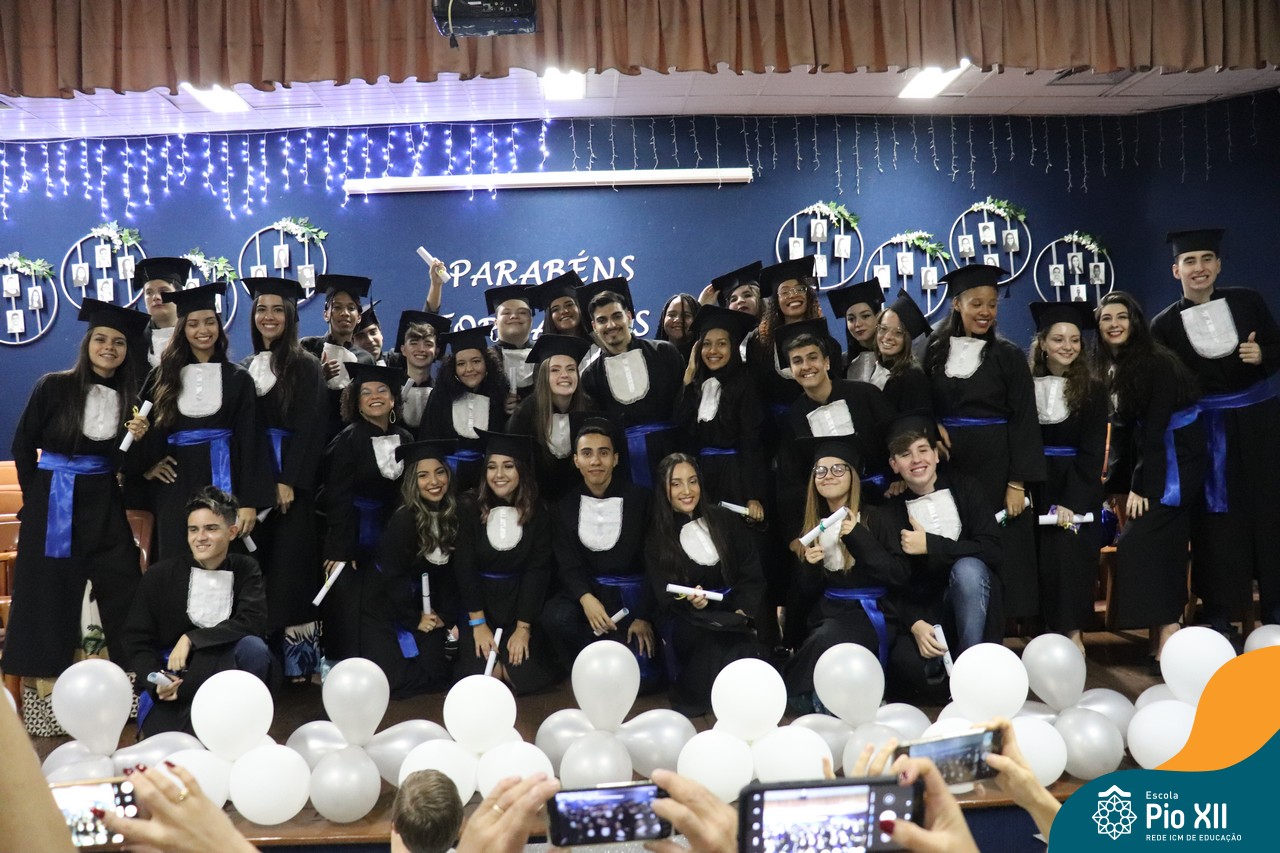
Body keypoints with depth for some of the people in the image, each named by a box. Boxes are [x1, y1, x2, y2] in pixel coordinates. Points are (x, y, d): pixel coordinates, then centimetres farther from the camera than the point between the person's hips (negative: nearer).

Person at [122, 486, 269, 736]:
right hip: (173, 681, 0)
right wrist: (156, 682, -20)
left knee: (253, 647, -30)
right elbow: (136, 640, -2)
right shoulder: (159, 575, -3)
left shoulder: (245, 569, -1)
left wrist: (192, 638, -22)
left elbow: (253, 622, -16)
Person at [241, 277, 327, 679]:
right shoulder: (244, 368, 15)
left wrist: (289, 481, -17)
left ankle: (297, 652, -2)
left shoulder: (306, 366, -1)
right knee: (257, 563, 3)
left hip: (292, 479, -5)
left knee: (290, 564, -6)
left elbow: (308, 428, -9)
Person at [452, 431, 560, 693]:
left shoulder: (538, 514, -6)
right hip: (479, 603, 0)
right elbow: (464, 568, -8)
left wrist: (523, 628, -15)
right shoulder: (470, 511, -6)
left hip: (520, 603, 0)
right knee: (477, 676, -16)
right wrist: (478, 624, -14)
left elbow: (537, 571, -8)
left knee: (526, 675, -15)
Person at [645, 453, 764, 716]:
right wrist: (690, 603, -27)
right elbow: (665, 597, -4)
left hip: (734, 615, 2)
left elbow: (752, 575, 4)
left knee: (743, 635, -32)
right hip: (685, 619, -2)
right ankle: (696, 696, -13)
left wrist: (743, 612, -13)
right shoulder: (656, 536, 0)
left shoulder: (726, 520, 6)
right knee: (715, 633, -34)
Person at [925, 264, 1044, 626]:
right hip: (949, 468, 2)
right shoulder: (935, 353, 7)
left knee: (995, 558, 0)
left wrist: (1017, 483, -12)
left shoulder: (1008, 356, -1)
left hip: (995, 469, -2)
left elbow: (1023, 422, -5)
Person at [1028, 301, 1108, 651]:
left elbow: (1092, 453, -6)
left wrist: (1071, 502, -16)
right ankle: (1050, 630, 9)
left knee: (1067, 552, -11)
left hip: (1077, 488, -2)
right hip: (1037, 484, 2)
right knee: (1041, 555, 0)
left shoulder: (1092, 391, -1)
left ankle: (1072, 632, -2)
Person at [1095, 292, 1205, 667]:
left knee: (1140, 544, -17)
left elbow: (1156, 427, -18)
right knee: (1163, 550, 5)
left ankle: (1167, 638, -15)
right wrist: (1115, 481, 6)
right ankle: (1161, 637, 7)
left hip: (1171, 467, -8)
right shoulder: (1114, 366, 9)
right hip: (1144, 462, 8)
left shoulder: (1156, 363, -14)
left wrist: (1139, 486, -19)